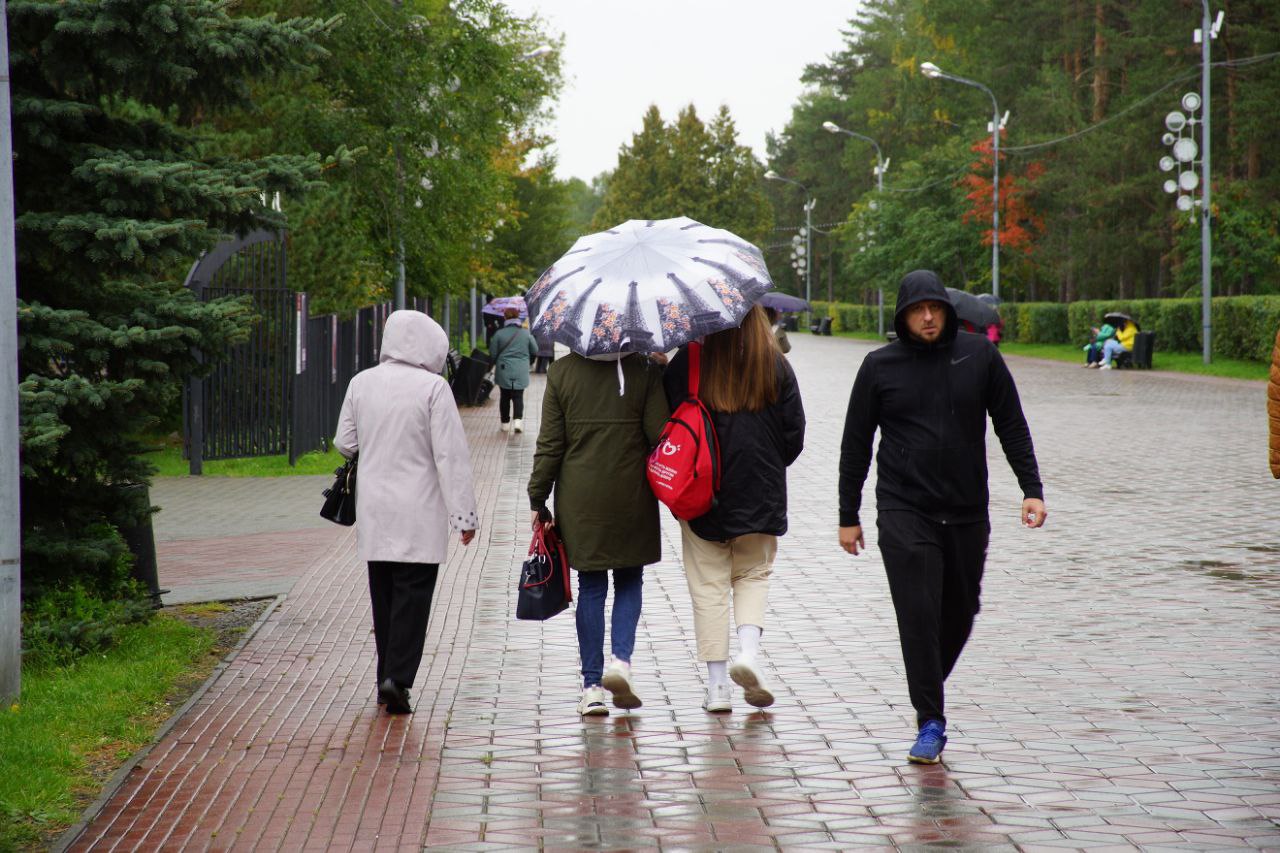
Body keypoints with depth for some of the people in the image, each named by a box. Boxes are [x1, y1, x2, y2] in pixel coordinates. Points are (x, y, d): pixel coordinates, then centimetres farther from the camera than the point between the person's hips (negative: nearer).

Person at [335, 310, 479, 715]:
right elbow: (450, 456, -12)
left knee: (383, 595, 14)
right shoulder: (433, 387, -13)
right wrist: (463, 514, -9)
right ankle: (397, 679, -12)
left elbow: (345, 443, 10)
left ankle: (387, 677, 19)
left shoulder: (361, 383, 1)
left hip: (374, 512, 5)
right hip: (418, 515, -5)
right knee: (412, 595, -2)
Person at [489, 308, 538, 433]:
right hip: (521, 371, 0)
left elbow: (492, 353, 0)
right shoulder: (526, 334, -3)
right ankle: (518, 419, -15)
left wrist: (496, 363, 19)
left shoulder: (499, 334, -6)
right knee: (518, 396, 4)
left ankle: (505, 423, 15)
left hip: (503, 371, 0)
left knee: (504, 397, 11)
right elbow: (535, 351, 5)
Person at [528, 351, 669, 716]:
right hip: (632, 499, -1)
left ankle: (592, 686, 7)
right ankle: (621, 659, -6)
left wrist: (538, 499, 4)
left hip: (580, 501, 1)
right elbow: (660, 435, -7)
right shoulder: (644, 370, -4)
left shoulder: (561, 372, -1)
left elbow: (549, 444, -1)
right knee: (629, 582, 15)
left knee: (591, 588, 8)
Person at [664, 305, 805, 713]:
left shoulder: (685, 364, -6)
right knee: (753, 575, 17)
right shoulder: (776, 366, -2)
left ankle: (717, 685, 6)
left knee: (709, 586, 7)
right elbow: (794, 434, 1)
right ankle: (749, 650, -6)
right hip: (760, 494, 1)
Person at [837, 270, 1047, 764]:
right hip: (904, 512, -2)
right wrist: (848, 515, 7)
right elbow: (855, 445, 7)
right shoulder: (880, 367, 1)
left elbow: (1011, 426, 9)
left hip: (967, 513, 2)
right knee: (918, 614, -10)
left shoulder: (979, 356, 3)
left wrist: (1032, 489, 1)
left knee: (961, 612, 11)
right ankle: (931, 723, -6)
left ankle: (929, 691, 34)